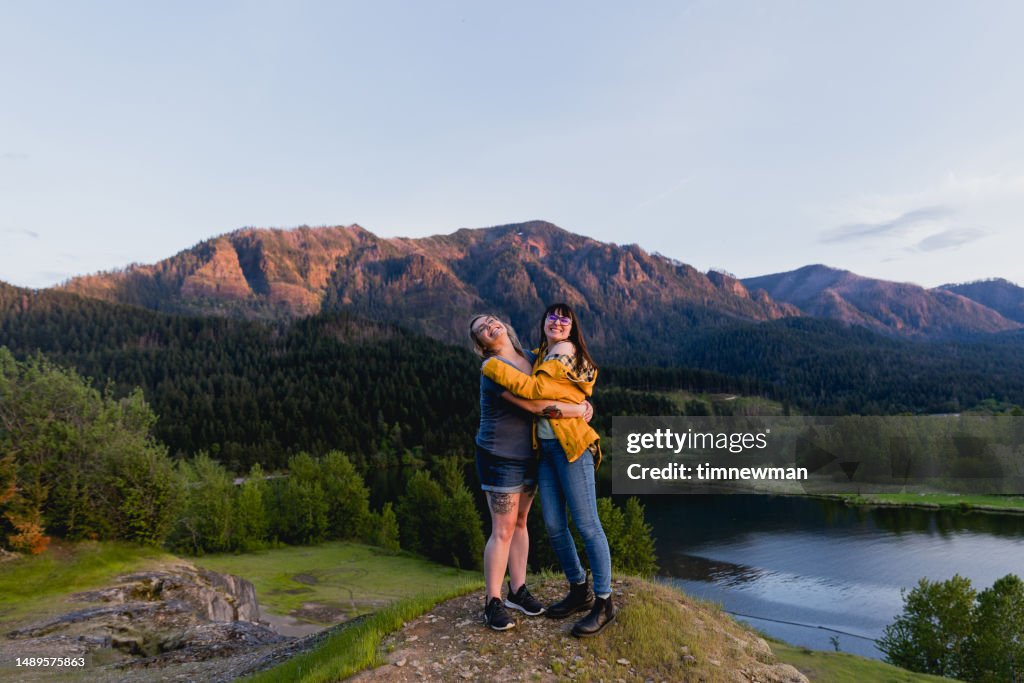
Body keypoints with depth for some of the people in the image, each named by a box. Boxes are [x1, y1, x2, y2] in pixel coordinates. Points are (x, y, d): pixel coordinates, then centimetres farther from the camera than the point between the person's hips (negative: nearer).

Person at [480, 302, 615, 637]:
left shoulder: (567, 355, -10)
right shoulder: (541, 355, 16)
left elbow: (533, 388, -19)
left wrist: (492, 368, -13)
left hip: (571, 447, -8)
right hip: (545, 448, 8)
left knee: (587, 525, -4)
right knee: (554, 525, 10)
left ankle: (604, 604, 7)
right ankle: (580, 591, 27)